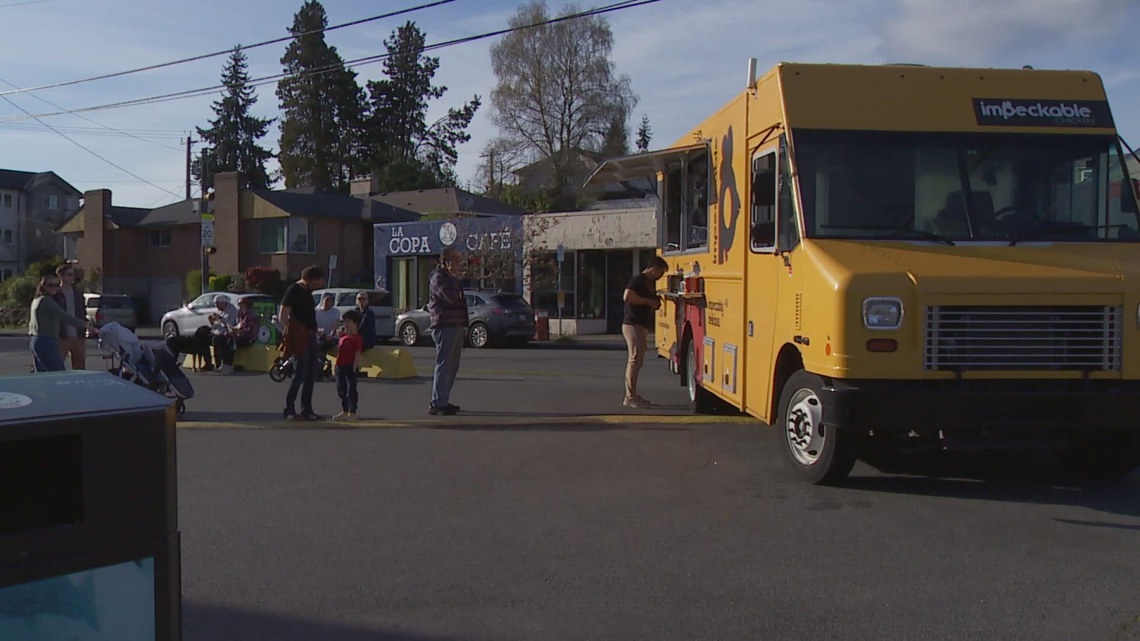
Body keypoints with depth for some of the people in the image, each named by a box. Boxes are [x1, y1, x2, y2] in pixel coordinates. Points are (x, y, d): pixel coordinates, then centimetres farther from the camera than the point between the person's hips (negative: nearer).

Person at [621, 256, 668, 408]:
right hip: (633, 325, -10)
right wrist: (648, 301, -20)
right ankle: (630, 397, -9)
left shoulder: (650, 282, 16)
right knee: (634, 360, -11)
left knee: (637, 361, 13)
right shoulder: (638, 280, -13)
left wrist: (655, 302, 7)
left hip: (642, 326, 10)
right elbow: (627, 296, -28)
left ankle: (632, 395, 20)